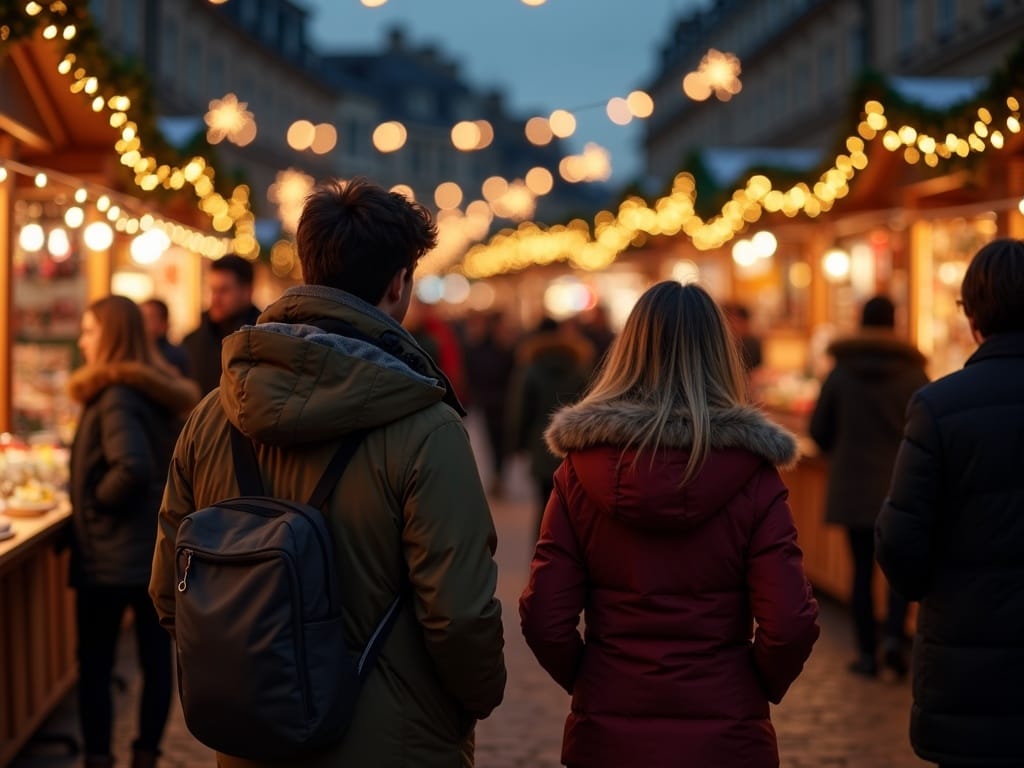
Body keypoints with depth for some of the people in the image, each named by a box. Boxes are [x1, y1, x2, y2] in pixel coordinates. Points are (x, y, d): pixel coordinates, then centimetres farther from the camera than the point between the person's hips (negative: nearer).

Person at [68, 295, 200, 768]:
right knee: (155, 657, 12)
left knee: (95, 665, 5)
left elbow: (132, 467, -31)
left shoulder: (115, 396, -18)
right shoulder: (159, 391, 8)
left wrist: (97, 499, -15)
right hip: (159, 546, 8)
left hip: (111, 553, -8)